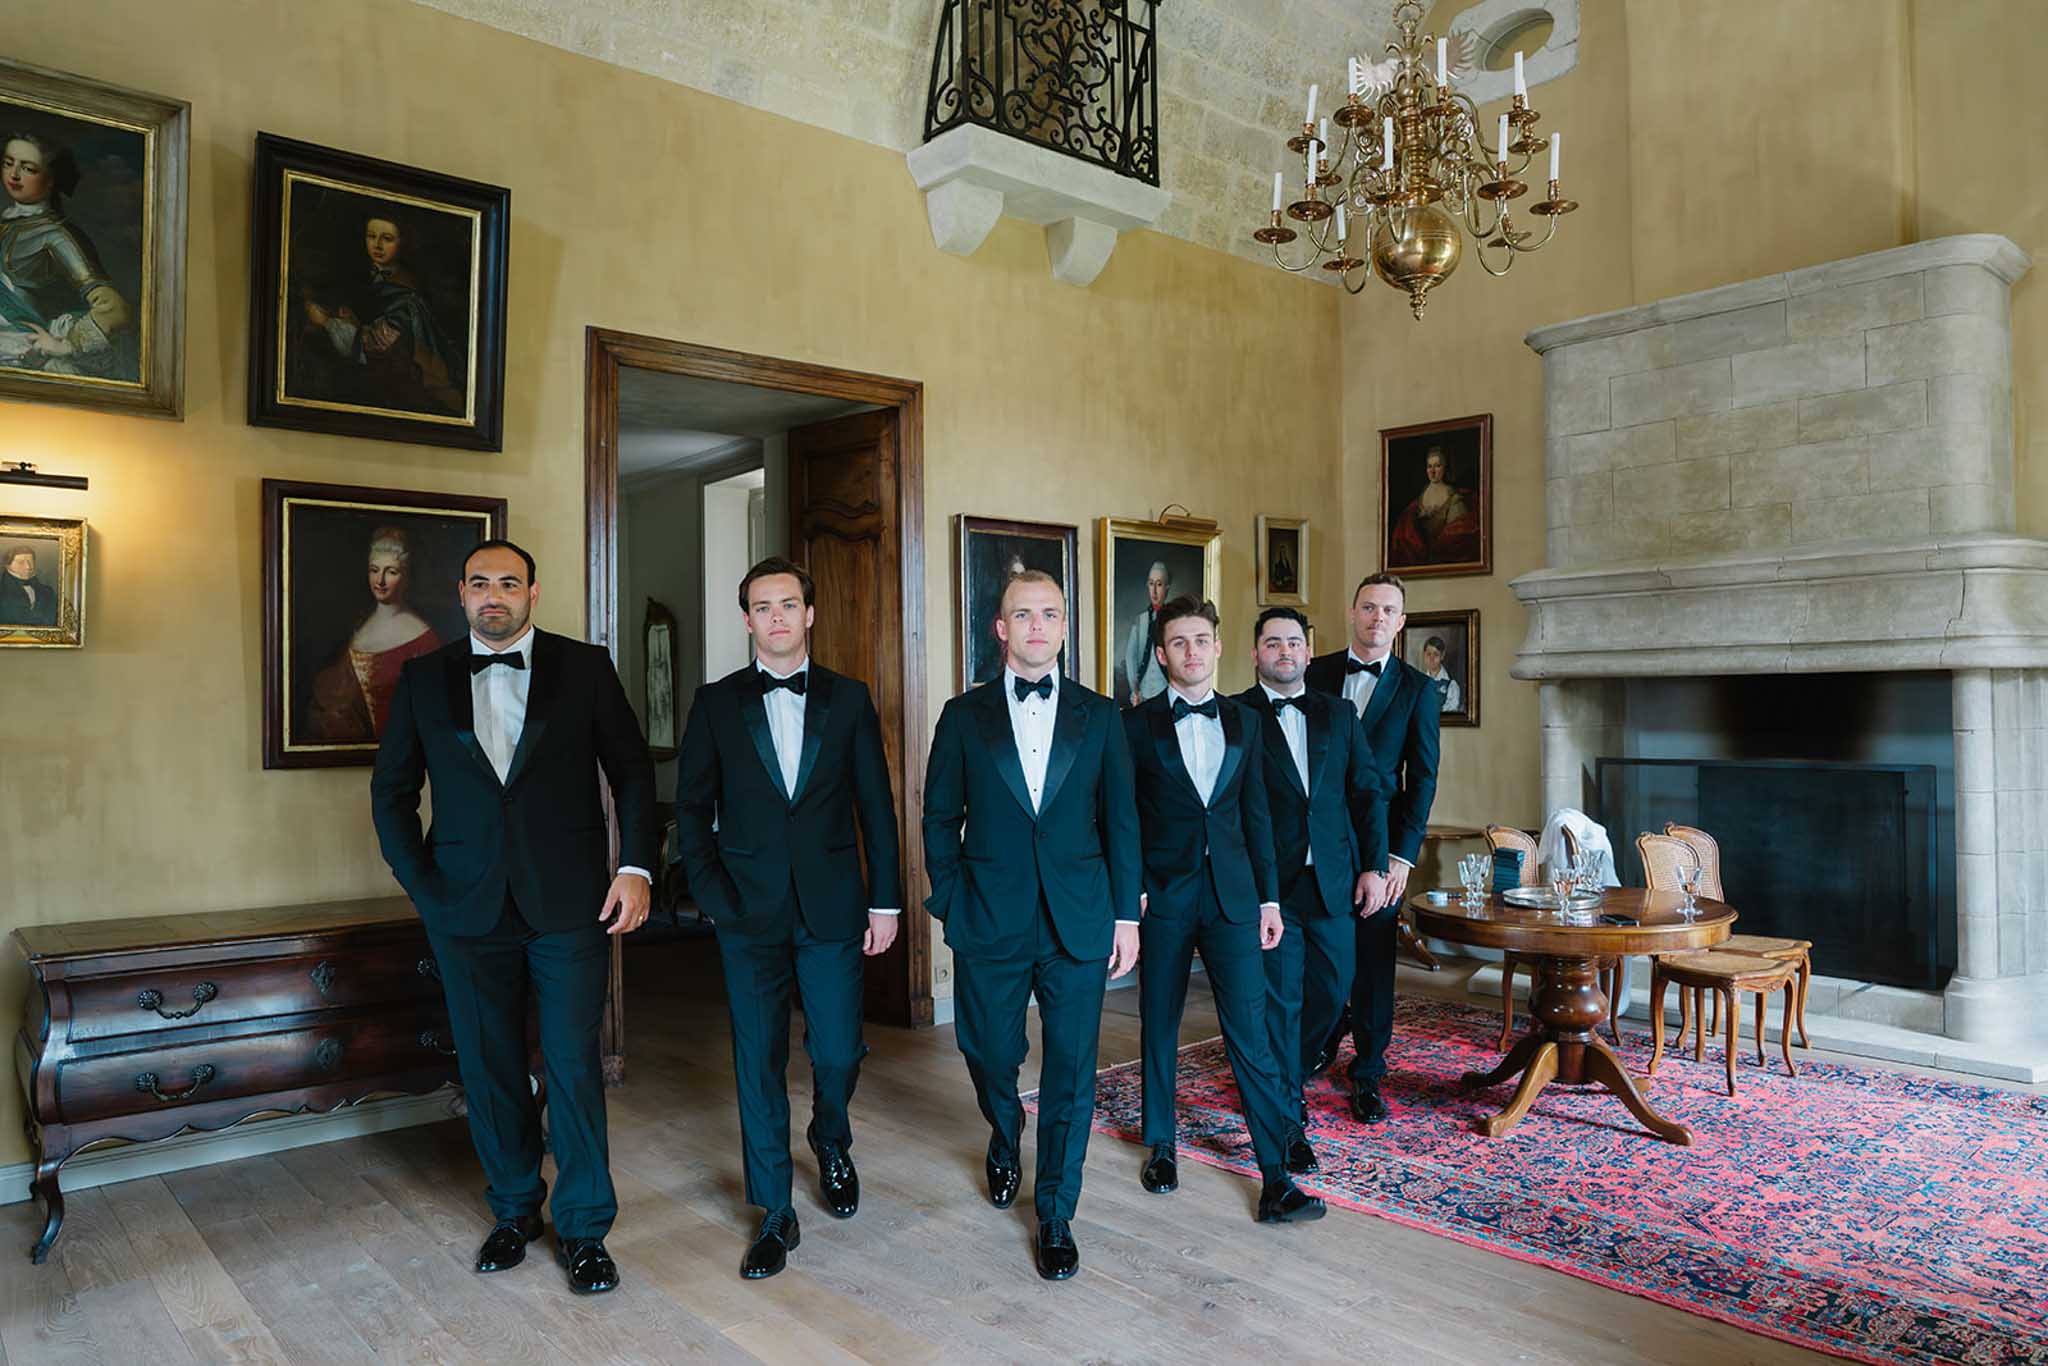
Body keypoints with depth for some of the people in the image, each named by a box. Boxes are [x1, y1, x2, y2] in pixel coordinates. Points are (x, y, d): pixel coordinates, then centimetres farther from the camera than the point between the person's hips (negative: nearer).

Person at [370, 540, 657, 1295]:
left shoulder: (585, 667, 0)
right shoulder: (424, 678, 6)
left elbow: (632, 772, 2)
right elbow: (391, 789, 11)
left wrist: (635, 867, -8)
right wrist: (420, 882, 1)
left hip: (568, 903, -2)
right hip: (468, 908, 2)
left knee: (575, 1067, 1)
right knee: (489, 1068, 12)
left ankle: (583, 1228, 17)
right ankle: (514, 1210, 32)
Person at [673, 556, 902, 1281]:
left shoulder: (849, 698, 4)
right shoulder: (716, 703, 4)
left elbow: (876, 806, 4)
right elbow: (692, 807, 5)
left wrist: (885, 901, 1)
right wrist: (713, 892, -4)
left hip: (832, 906, 0)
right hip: (749, 912, 0)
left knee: (838, 1052, 3)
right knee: (759, 1062, 5)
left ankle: (831, 1141, 37)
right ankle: (775, 1215, 20)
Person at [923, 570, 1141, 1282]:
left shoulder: (1098, 715, 5)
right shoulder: (964, 715, 3)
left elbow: (1120, 819, 6)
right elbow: (940, 817, 6)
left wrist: (1126, 914, 2)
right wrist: (950, 902, 0)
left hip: (1079, 922, 0)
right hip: (990, 921, 0)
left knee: (1071, 1070, 3)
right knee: (989, 1054, 13)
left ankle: (1056, 1217, 21)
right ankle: (1005, 1143, 47)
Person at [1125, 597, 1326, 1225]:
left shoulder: (1244, 721, 9)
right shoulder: (1137, 724, 0)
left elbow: (1256, 814, 10)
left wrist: (1269, 898, 7)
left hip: (1231, 894, 1)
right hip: (1163, 893, -1)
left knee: (1251, 1032, -4)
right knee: (1159, 1025, 12)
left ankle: (1275, 1178, 0)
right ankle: (1161, 1146, 29)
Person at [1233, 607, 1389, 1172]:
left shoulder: (1338, 714, 11)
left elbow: (1369, 791, 10)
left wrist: (1374, 866, 2)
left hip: (1334, 882, 4)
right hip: (1271, 885, -4)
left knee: (1333, 989, 12)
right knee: (1280, 999, 2)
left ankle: (1289, 1075, 39)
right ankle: (1288, 1120, 15)